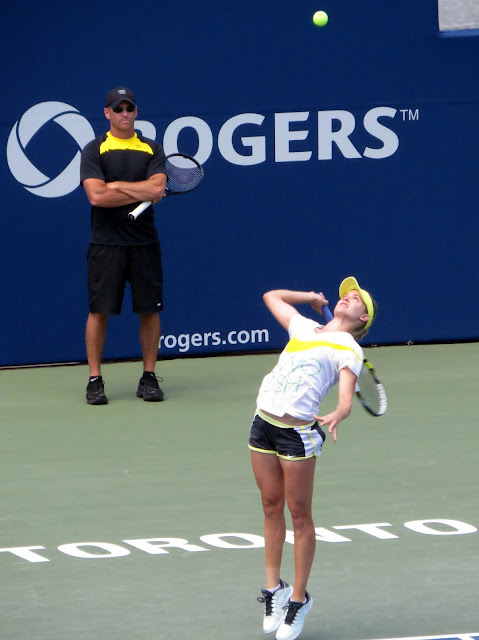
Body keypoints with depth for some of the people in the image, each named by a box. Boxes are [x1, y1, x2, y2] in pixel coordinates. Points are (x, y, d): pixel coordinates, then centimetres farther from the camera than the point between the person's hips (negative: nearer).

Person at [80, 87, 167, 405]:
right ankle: (95, 379, 5)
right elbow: (96, 196, -12)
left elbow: (157, 187, -9)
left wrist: (117, 186, -9)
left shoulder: (152, 150, 8)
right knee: (99, 310, -2)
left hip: (144, 243, 2)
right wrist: (143, 193, -7)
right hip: (106, 244, -2)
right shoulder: (94, 150, 2)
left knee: (150, 309, 3)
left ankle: (149, 377, 12)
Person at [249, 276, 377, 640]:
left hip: (298, 431, -6)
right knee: (272, 506, 12)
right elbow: (272, 296, 36)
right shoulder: (304, 327, 18)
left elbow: (347, 398, -18)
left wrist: (336, 416, -38)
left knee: (300, 514, 1)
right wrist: (310, 297, 31)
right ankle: (274, 587, 23)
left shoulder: (349, 350, 0)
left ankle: (299, 599, 9)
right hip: (264, 420, 6)